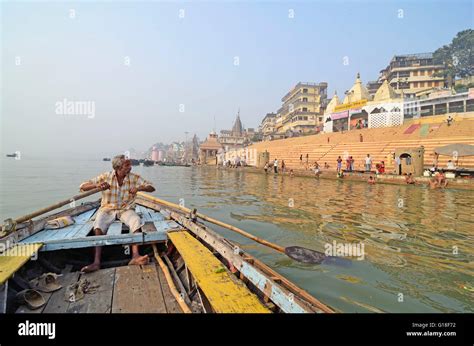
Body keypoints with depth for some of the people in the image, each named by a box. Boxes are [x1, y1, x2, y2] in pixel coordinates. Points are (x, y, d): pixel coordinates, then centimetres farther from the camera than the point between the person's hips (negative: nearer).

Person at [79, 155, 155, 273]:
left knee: (136, 222, -31)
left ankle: (135, 256, -41)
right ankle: (96, 262, -32)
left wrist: (139, 188, -25)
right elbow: (82, 187, -6)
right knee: (98, 225, -30)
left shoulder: (134, 178, -4)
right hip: (108, 209, 0)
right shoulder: (105, 177, -6)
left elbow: (151, 188, -5)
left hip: (126, 209, 0)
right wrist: (96, 185, -28)